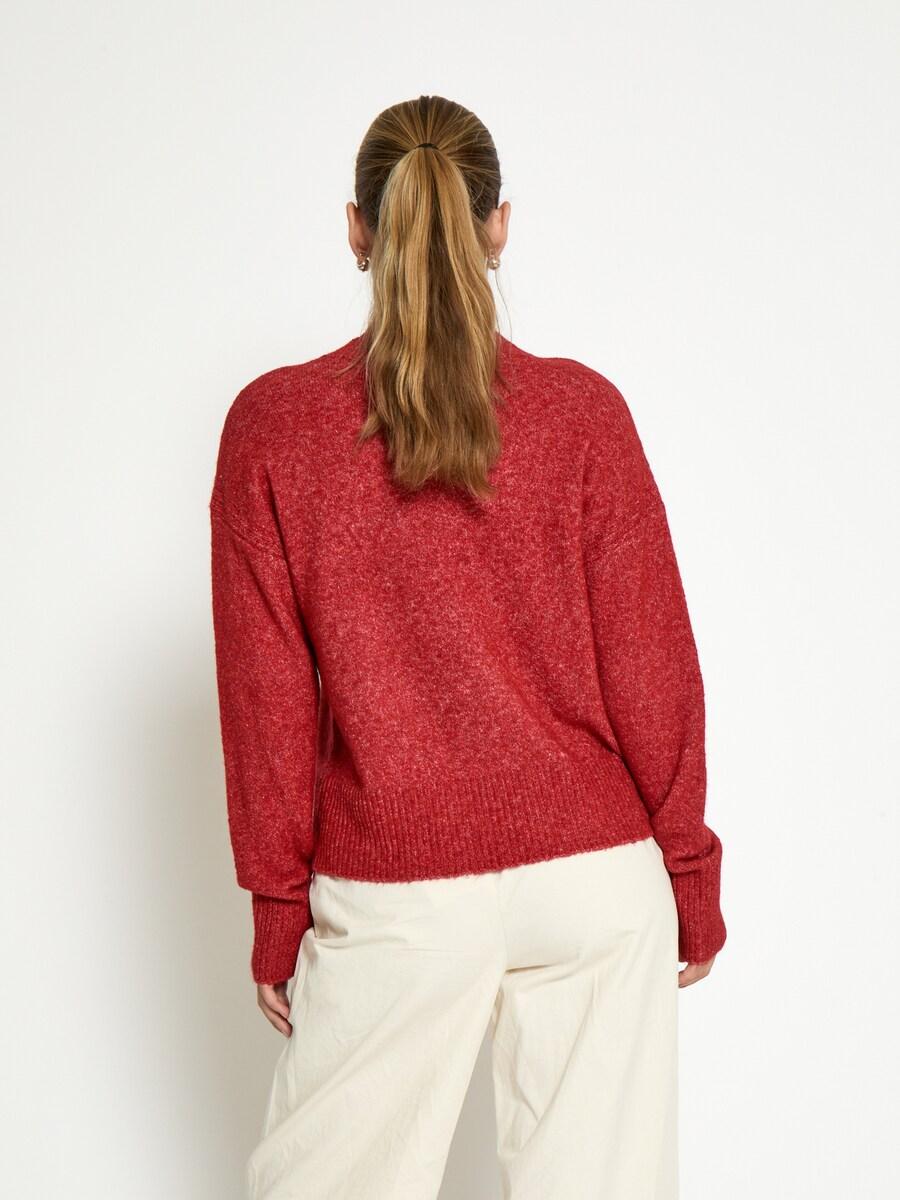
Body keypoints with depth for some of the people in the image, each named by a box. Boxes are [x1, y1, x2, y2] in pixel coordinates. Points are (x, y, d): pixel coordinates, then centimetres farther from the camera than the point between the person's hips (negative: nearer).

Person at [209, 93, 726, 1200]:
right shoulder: (583, 411, -5)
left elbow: (267, 697, -3)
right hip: (595, 878, 1)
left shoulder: (271, 425, -6)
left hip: (390, 901, 0)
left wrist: (279, 908, 6)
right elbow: (651, 671, -3)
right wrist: (692, 876, 9)